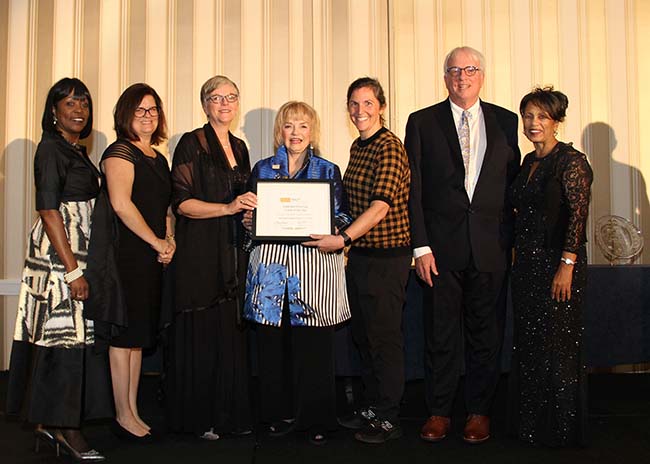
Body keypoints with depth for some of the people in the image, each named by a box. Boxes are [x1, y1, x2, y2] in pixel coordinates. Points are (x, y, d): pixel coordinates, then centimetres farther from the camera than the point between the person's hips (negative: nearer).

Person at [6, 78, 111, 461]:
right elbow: (49, 212, -17)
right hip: (58, 254, -9)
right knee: (65, 334, -4)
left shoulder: (77, 151, 17)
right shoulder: (51, 149, -10)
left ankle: (49, 423, 20)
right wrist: (72, 270, -19)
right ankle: (66, 429, 6)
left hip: (79, 252, 9)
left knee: (74, 335, 10)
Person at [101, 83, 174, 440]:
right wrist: (157, 243, -14)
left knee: (139, 335, 12)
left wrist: (169, 242, 6)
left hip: (152, 257, 8)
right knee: (125, 333, -2)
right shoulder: (120, 152, -7)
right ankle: (123, 416, 7)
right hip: (127, 255, -8)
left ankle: (133, 411, 20)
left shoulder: (158, 159, 18)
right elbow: (121, 204, -18)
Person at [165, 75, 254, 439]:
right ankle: (198, 418, 10)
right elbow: (181, 201, -11)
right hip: (200, 254, -6)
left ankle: (231, 413, 17)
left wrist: (251, 211, 5)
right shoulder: (192, 144, -3)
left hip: (235, 254, 6)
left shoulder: (240, 147, 17)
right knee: (202, 333, -2)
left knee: (233, 331, 7)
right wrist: (228, 208, -21)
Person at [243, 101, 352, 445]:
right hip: (272, 265, 2)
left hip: (315, 265, -1)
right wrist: (248, 219, -6)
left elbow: (342, 217, 8)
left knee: (314, 345, -1)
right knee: (273, 344, 2)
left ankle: (316, 419, 12)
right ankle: (280, 413, 17)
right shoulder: (263, 169, 13)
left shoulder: (328, 170, 10)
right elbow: (249, 216, 16)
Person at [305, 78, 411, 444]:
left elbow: (381, 205, -23)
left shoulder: (390, 147, -14)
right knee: (363, 335, 16)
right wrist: (346, 240, 10)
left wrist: (342, 239, -24)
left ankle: (389, 418, 15)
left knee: (385, 336, 1)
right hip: (360, 253, 9)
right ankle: (371, 406, 30)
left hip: (387, 256, -9)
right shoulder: (358, 147, 13)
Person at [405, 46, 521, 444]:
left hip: (492, 247, 2)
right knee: (441, 333, 6)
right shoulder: (422, 122, 5)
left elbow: (514, 182, 11)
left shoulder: (505, 121, 10)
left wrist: (512, 237, 4)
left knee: (486, 332, 8)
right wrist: (421, 246, -6)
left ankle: (479, 412, 22)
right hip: (442, 246, -1)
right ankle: (439, 412, 19)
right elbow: (414, 190, 1)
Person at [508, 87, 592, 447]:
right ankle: (531, 424, 26)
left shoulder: (571, 161, -10)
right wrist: (518, 258, 12)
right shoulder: (529, 162, 13)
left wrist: (567, 265, -21)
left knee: (556, 343, 0)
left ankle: (561, 429, 16)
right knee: (528, 343, 13)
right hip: (527, 262, 8)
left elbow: (578, 215, -16)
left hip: (557, 263, -8)